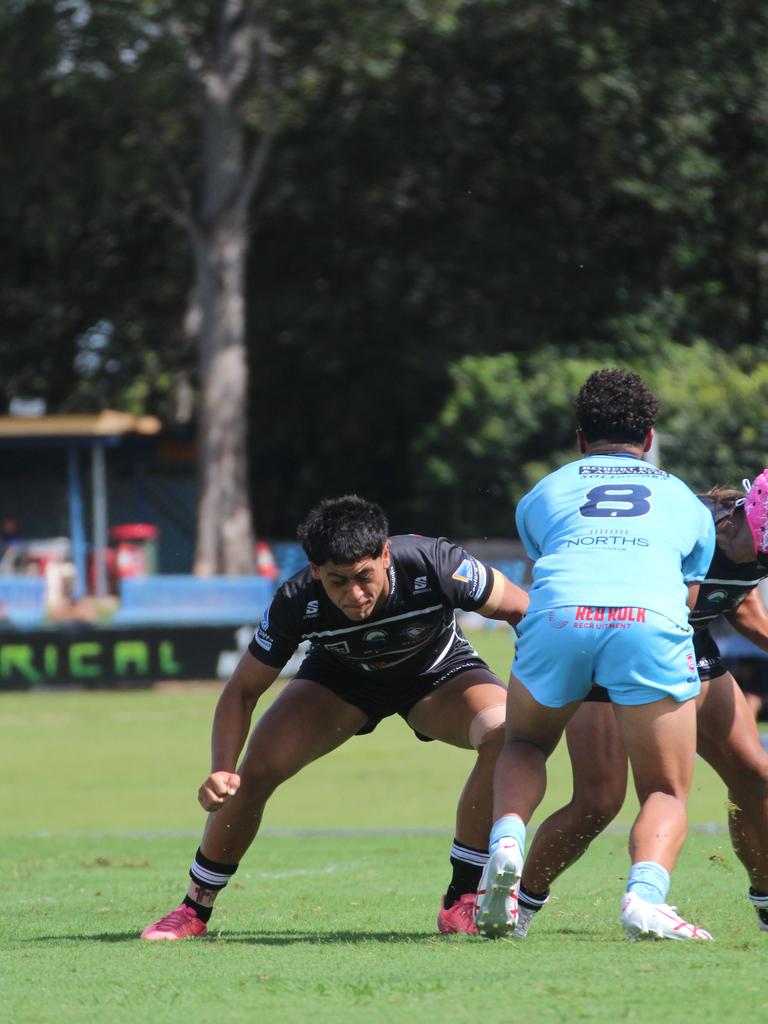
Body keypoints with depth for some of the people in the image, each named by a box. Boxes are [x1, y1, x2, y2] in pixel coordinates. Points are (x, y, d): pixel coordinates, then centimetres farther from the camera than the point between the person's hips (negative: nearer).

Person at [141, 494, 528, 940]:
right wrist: (222, 770, -33)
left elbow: (521, 610, -20)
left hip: (437, 673, -1)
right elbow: (242, 691, -19)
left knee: (508, 734, -31)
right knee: (256, 769, -17)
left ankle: (463, 901, -18)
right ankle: (194, 910, 6)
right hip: (342, 676, 1)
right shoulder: (297, 603, -33)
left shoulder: (434, 565, -37)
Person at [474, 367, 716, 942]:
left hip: (558, 615, 1)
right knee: (666, 793, 12)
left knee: (524, 745, 30)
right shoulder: (687, 502, 33)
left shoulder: (542, 495, 33)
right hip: (652, 621, -1)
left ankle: (506, 842, 0)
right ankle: (646, 895, -19)